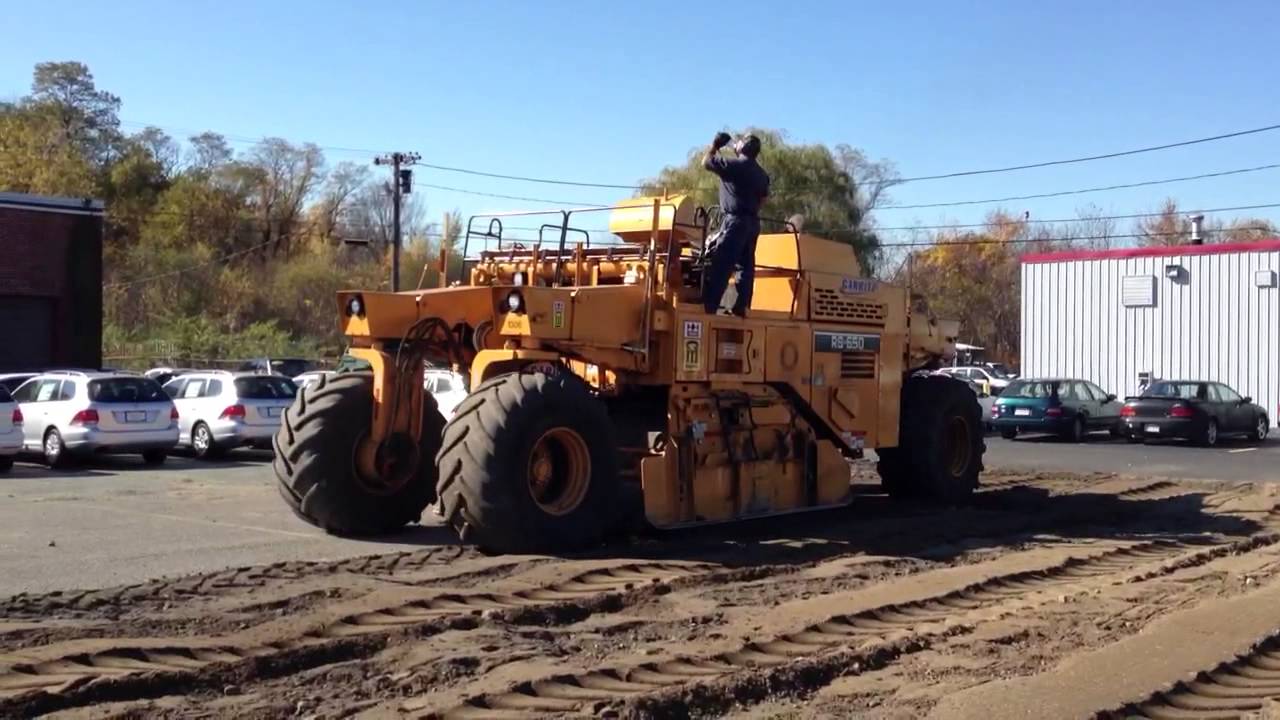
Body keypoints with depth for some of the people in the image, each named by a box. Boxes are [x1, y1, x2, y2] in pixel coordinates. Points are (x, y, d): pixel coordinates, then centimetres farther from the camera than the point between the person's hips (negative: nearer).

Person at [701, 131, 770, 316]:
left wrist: (715, 145, 17)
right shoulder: (761, 174, 15)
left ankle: (708, 306, -15)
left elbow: (706, 162, 2)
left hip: (736, 220, -8)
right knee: (746, 266, 7)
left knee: (720, 265, -11)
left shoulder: (734, 165, -8)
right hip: (753, 222, 8)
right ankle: (741, 307, 5)